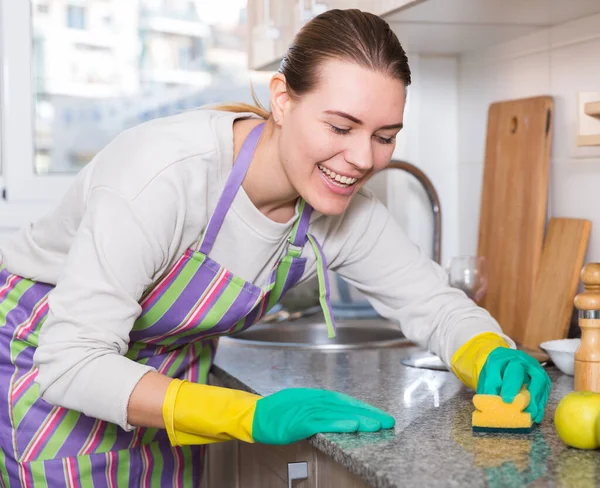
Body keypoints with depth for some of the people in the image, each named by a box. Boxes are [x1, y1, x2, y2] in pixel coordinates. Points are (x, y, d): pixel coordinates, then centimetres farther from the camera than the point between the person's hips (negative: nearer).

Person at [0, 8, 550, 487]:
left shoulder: (346, 209, -16)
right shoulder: (167, 173, -36)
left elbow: (434, 303, -4)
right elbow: (72, 360, -37)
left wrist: (494, 361, -27)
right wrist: (253, 417, -44)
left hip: (171, 374, 5)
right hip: (46, 362, -5)